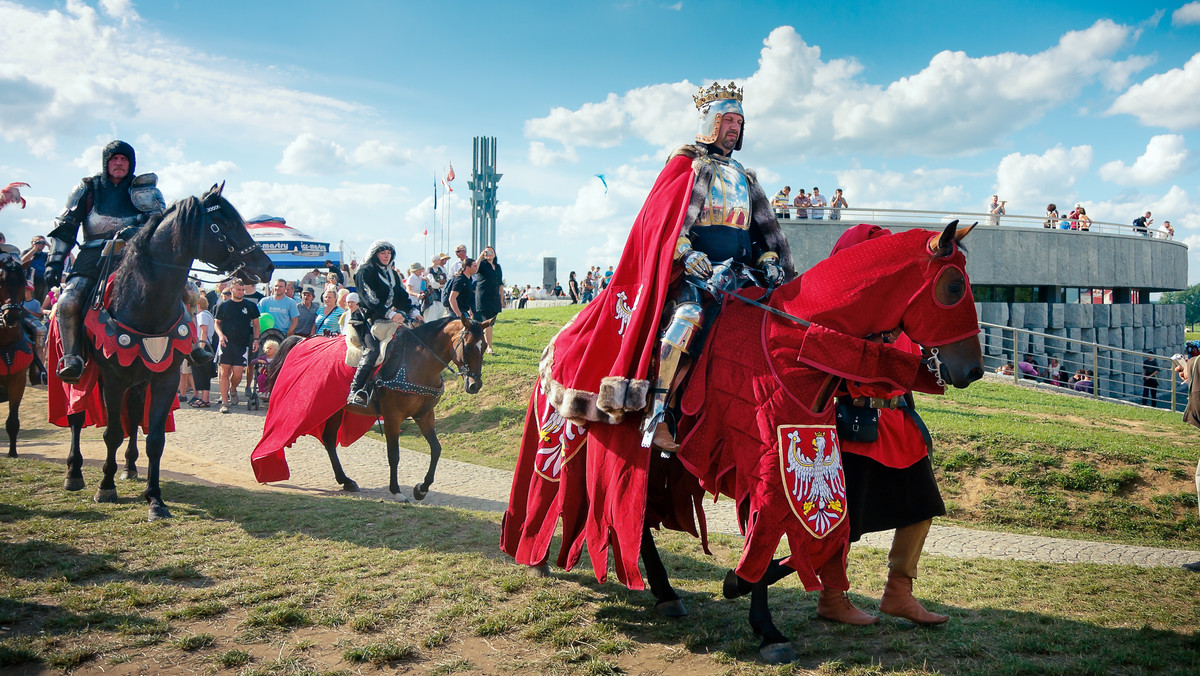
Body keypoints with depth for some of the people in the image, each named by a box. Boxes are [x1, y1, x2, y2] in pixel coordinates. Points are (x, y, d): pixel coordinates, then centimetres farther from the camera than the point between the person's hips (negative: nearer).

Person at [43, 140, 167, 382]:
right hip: (93, 258, 1)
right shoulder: (88, 188, 15)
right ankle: (71, 357, -15)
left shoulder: (144, 189, 12)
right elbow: (65, 226, 15)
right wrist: (54, 261, 5)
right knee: (68, 302, -23)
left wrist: (139, 230, -23)